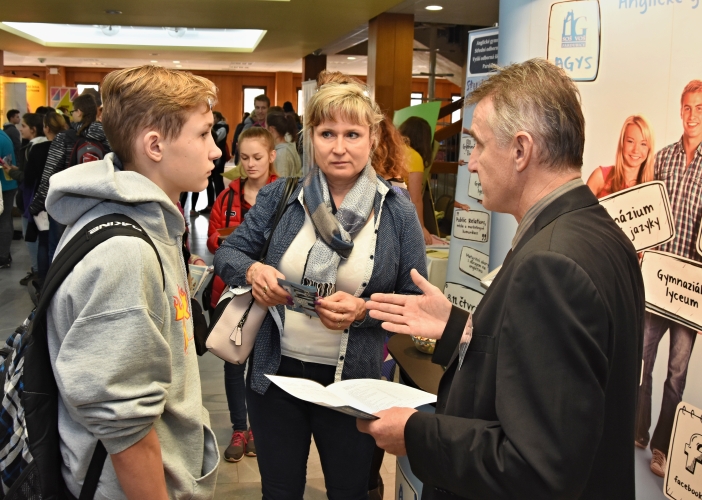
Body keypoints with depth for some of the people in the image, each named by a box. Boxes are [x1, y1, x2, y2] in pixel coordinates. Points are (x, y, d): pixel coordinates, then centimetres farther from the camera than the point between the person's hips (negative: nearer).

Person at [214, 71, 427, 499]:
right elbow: (228, 253, 4)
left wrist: (364, 309, -23)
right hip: (275, 371, 2)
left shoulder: (397, 212, -7)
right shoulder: (280, 196, -2)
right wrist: (252, 270, -19)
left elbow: (416, 301, -5)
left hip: (352, 382, -1)